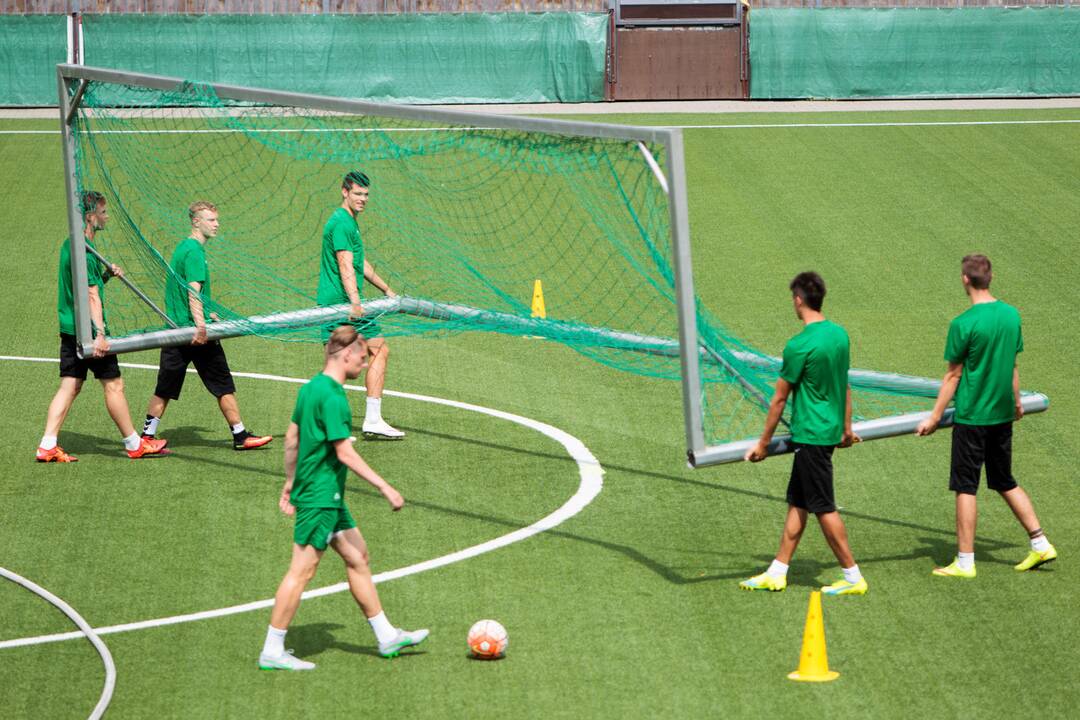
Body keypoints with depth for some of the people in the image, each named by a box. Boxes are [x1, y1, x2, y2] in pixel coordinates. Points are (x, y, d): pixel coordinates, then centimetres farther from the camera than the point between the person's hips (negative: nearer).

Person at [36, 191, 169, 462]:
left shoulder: (69, 245, 13)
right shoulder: (85, 251, -17)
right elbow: (92, 296, -23)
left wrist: (106, 275, 8)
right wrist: (99, 334, -26)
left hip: (68, 328, 9)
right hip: (87, 328, -9)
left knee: (69, 386, 8)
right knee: (113, 385, 1)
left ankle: (47, 446, 2)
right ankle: (134, 444, 10)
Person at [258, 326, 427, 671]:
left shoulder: (311, 387, 10)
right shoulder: (331, 396, -19)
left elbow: (292, 438, 17)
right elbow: (344, 452, -23)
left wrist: (290, 483, 26)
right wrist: (385, 488, -21)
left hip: (329, 498, 10)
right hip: (320, 496, -10)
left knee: (357, 557, 15)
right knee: (302, 571, -5)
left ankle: (386, 636, 22)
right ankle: (272, 652, -1)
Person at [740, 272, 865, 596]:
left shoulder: (799, 346, -19)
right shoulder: (840, 334, 4)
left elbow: (779, 398, -12)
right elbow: (844, 386, 15)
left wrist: (764, 442, -3)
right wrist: (846, 428, 26)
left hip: (810, 435, -9)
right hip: (830, 431, 9)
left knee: (824, 508, -1)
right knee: (796, 503, 14)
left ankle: (853, 577, 4)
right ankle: (777, 573, 20)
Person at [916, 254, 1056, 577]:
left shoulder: (963, 324, -17)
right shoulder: (1011, 315, 1)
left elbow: (953, 375, -12)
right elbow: (1013, 366, 11)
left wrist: (935, 417, -4)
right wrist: (1016, 402, 26)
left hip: (972, 417, -6)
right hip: (1003, 415, 6)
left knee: (965, 488, 2)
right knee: (1006, 482, 20)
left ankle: (965, 562, 6)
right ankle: (1041, 544, 18)